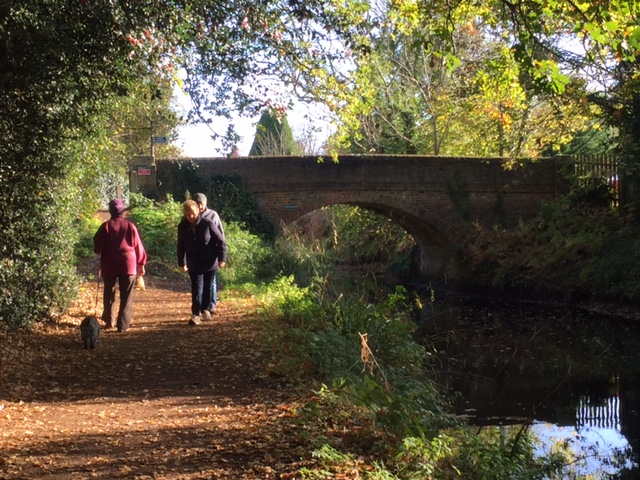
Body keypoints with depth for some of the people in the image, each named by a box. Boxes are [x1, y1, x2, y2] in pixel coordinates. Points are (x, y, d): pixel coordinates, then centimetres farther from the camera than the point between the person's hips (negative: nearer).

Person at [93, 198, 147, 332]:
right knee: (126, 296, 2)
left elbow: (97, 246, -4)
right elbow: (138, 246, 4)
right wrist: (141, 264, 13)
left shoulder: (106, 226, -3)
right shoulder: (130, 226, 1)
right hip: (128, 264, 0)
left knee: (109, 294, 17)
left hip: (109, 264, 0)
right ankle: (123, 325, -3)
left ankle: (109, 321, 20)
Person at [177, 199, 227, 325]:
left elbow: (221, 241, -8)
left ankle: (205, 310, 30)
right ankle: (195, 314, -2)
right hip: (194, 265, 1)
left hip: (210, 263, -1)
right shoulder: (182, 227, -5)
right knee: (197, 289, -5)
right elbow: (181, 246, 8)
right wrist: (182, 262, 11)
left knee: (208, 287, 12)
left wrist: (222, 258, -9)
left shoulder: (208, 223, -15)